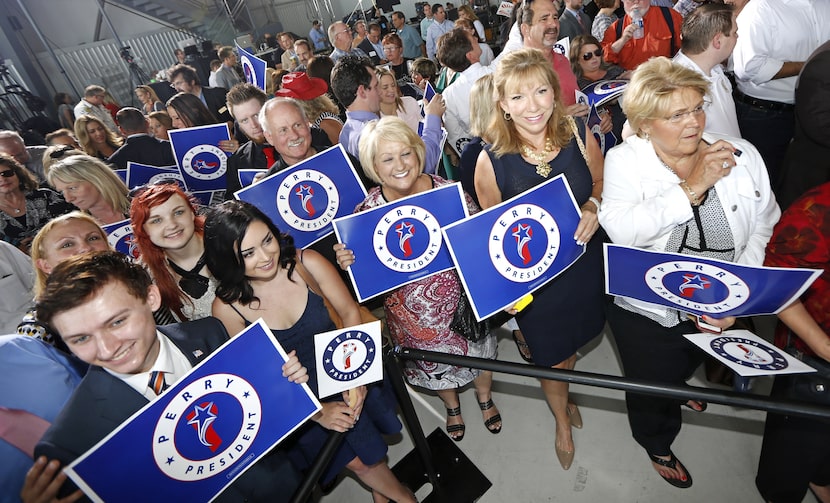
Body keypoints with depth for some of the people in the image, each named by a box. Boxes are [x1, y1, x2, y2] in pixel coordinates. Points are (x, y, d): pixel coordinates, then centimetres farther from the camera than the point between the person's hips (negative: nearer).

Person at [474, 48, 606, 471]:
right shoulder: (491, 161, -20)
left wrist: (594, 206, -18)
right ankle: (562, 421, 52)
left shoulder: (578, 135, -13)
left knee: (573, 344, 27)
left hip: (585, 266, 3)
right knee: (552, 360, 17)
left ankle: (563, 392, 64)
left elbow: (602, 183, 4)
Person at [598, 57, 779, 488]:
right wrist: (692, 187, -32)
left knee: (685, 368, 33)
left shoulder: (741, 156, -8)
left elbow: (764, 229, -6)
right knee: (652, 390, 21)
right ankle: (657, 444, 55)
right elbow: (622, 230, -32)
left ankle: (677, 387, 71)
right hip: (646, 314, -3)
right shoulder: (624, 161, -18)